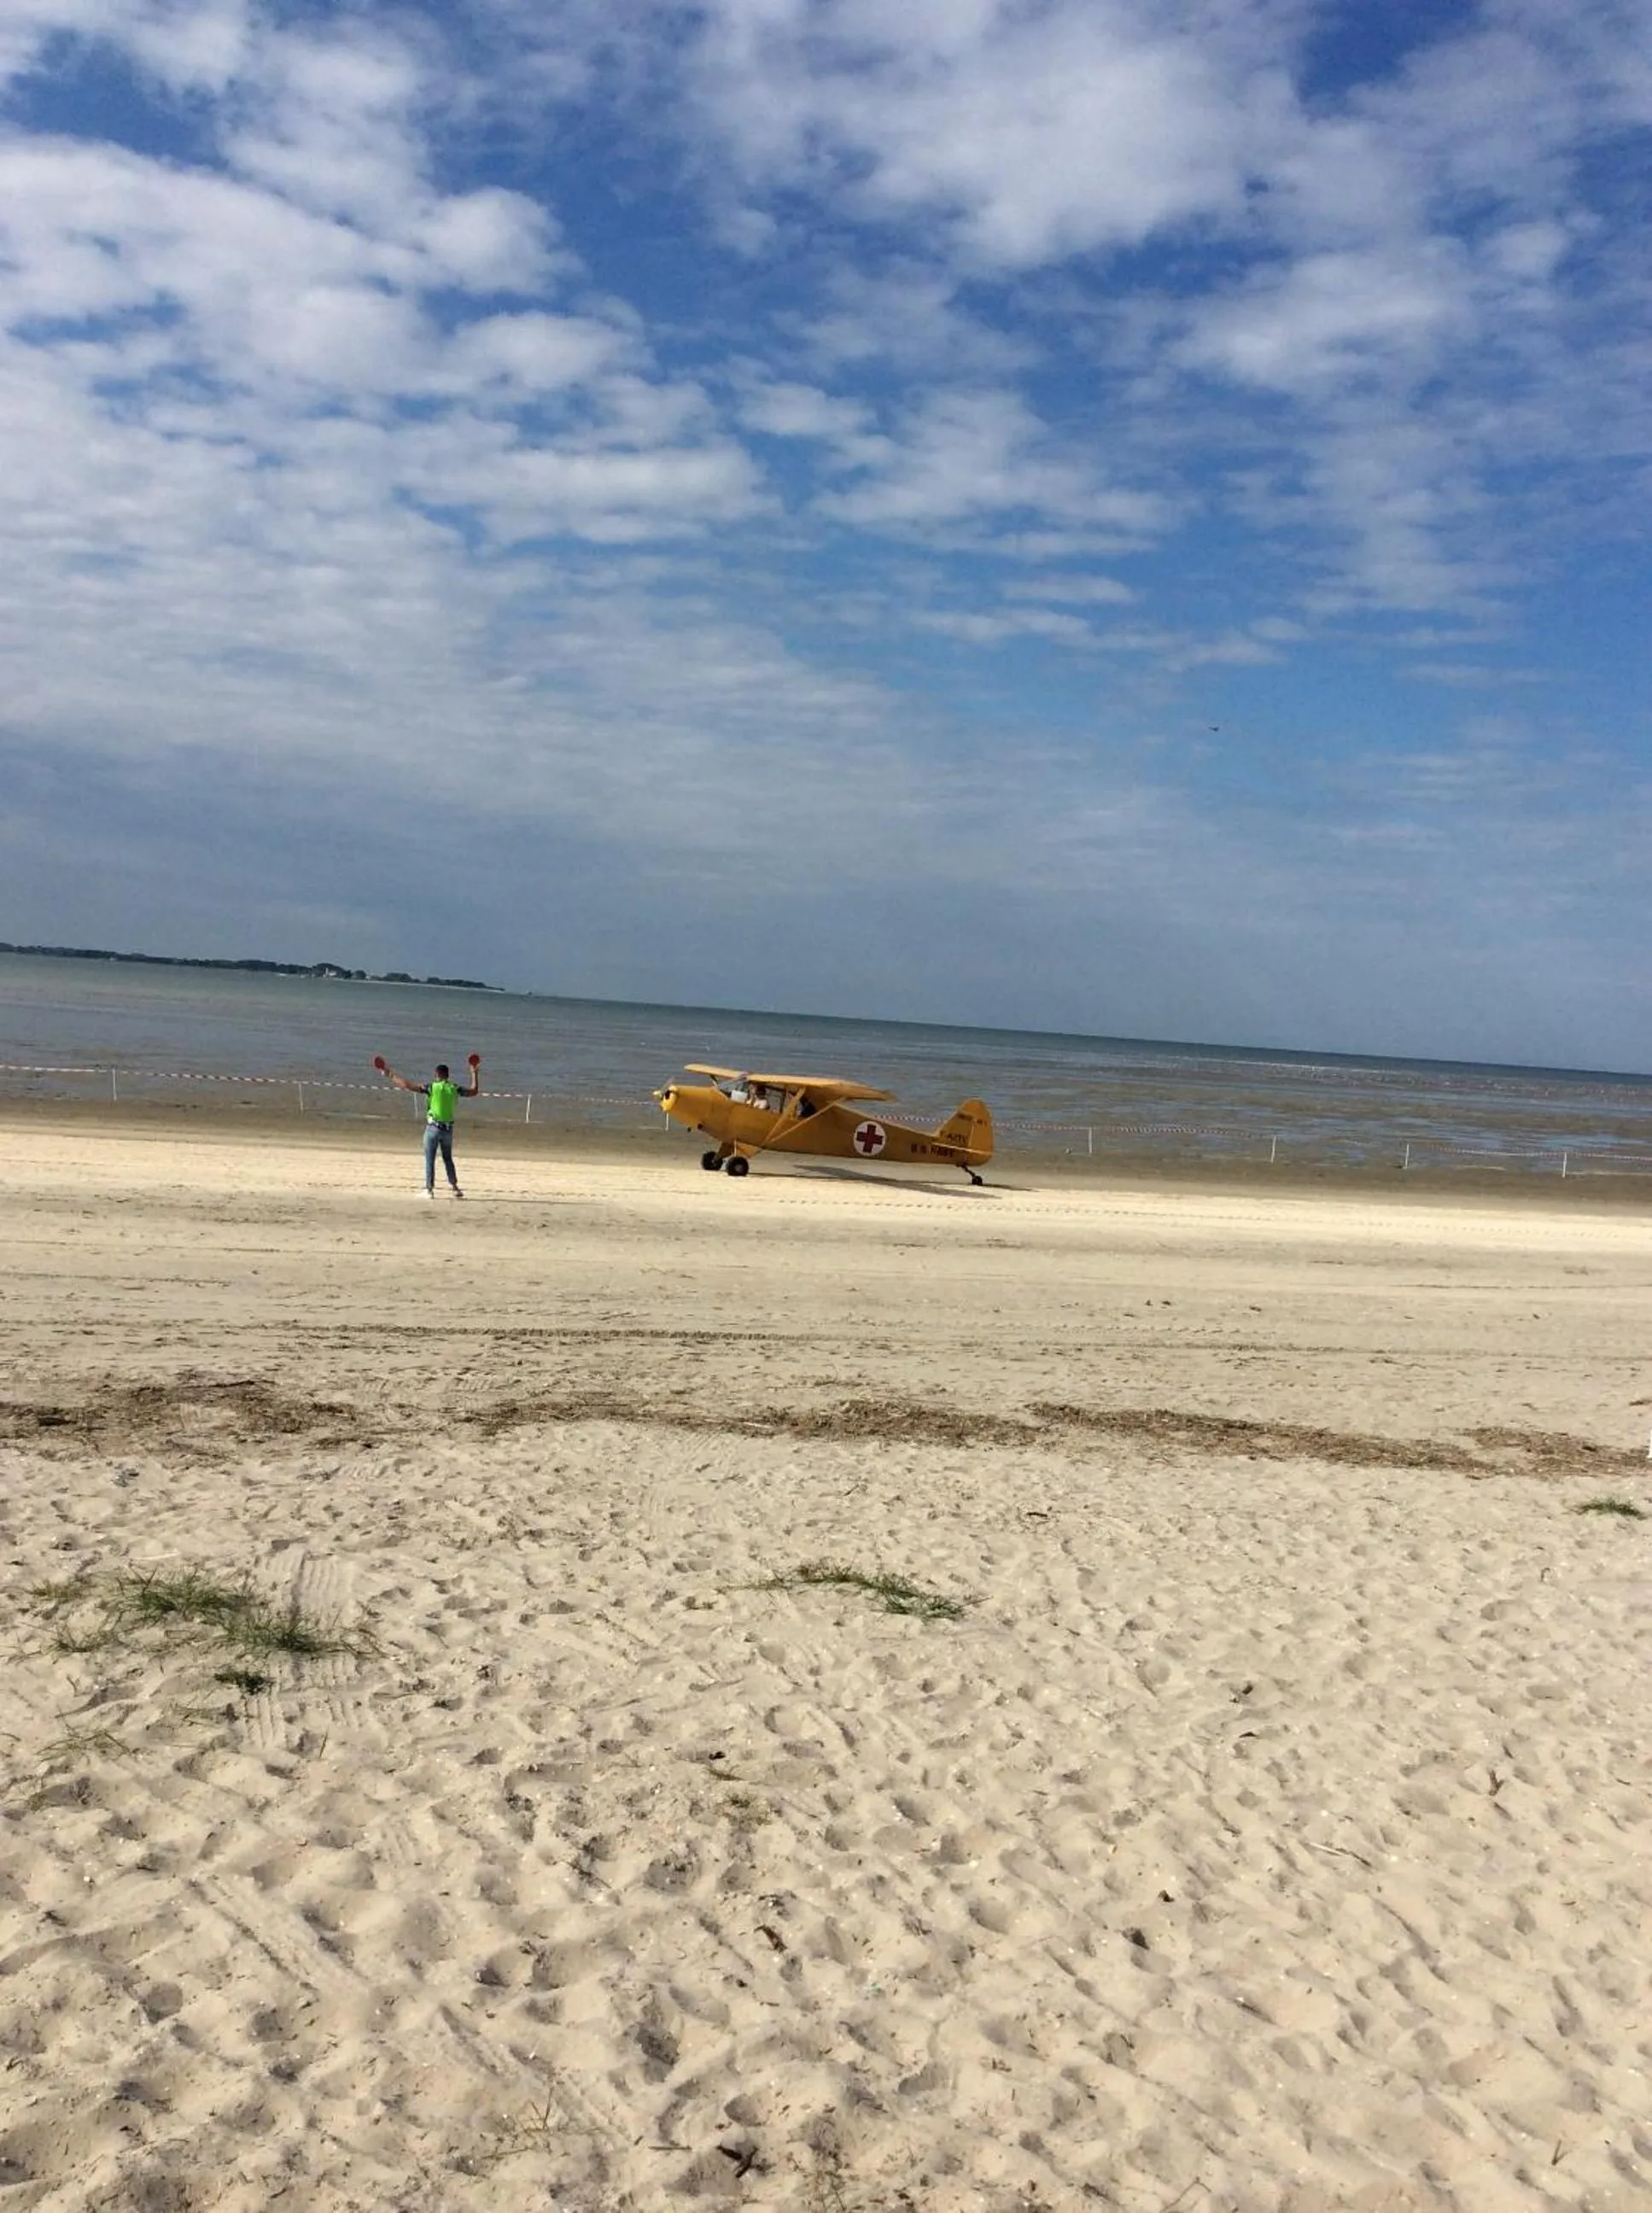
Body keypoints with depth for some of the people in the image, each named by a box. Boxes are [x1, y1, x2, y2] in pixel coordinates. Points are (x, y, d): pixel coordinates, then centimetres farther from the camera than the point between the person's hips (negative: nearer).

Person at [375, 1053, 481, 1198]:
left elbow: (407, 1085, -12)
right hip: (448, 1128, 4)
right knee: (448, 1158, 18)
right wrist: (475, 1073, 25)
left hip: (433, 1127, -4)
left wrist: (390, 1074, -4)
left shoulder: (431, 1087, -8)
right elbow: (474, 1092, 16)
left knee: (430, 1160, 2)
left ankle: (429, 1190, 1)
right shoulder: (454, 1089, 1)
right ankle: (454, 1187, 16)